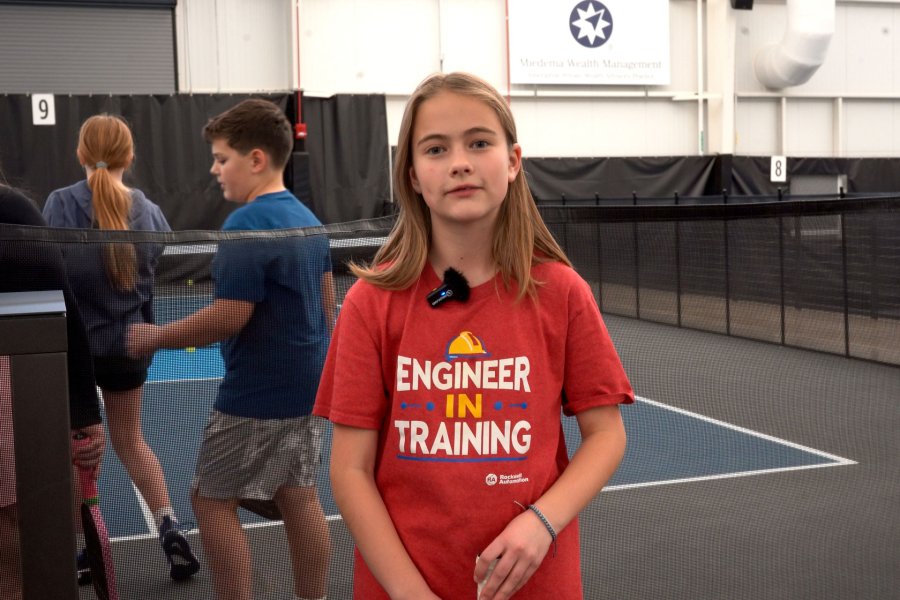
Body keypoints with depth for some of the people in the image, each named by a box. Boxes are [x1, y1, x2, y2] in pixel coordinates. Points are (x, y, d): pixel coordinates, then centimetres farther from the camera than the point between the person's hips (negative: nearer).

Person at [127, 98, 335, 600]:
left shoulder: (246, 225, -19)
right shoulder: (307, 217, 9)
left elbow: (229, 317, -23)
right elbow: (327, 303, 15)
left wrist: (155, 337, -11)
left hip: (257, 394, -9)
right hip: (307, 388, 9)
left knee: (212, 500, 4)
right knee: (299, 498, 13)